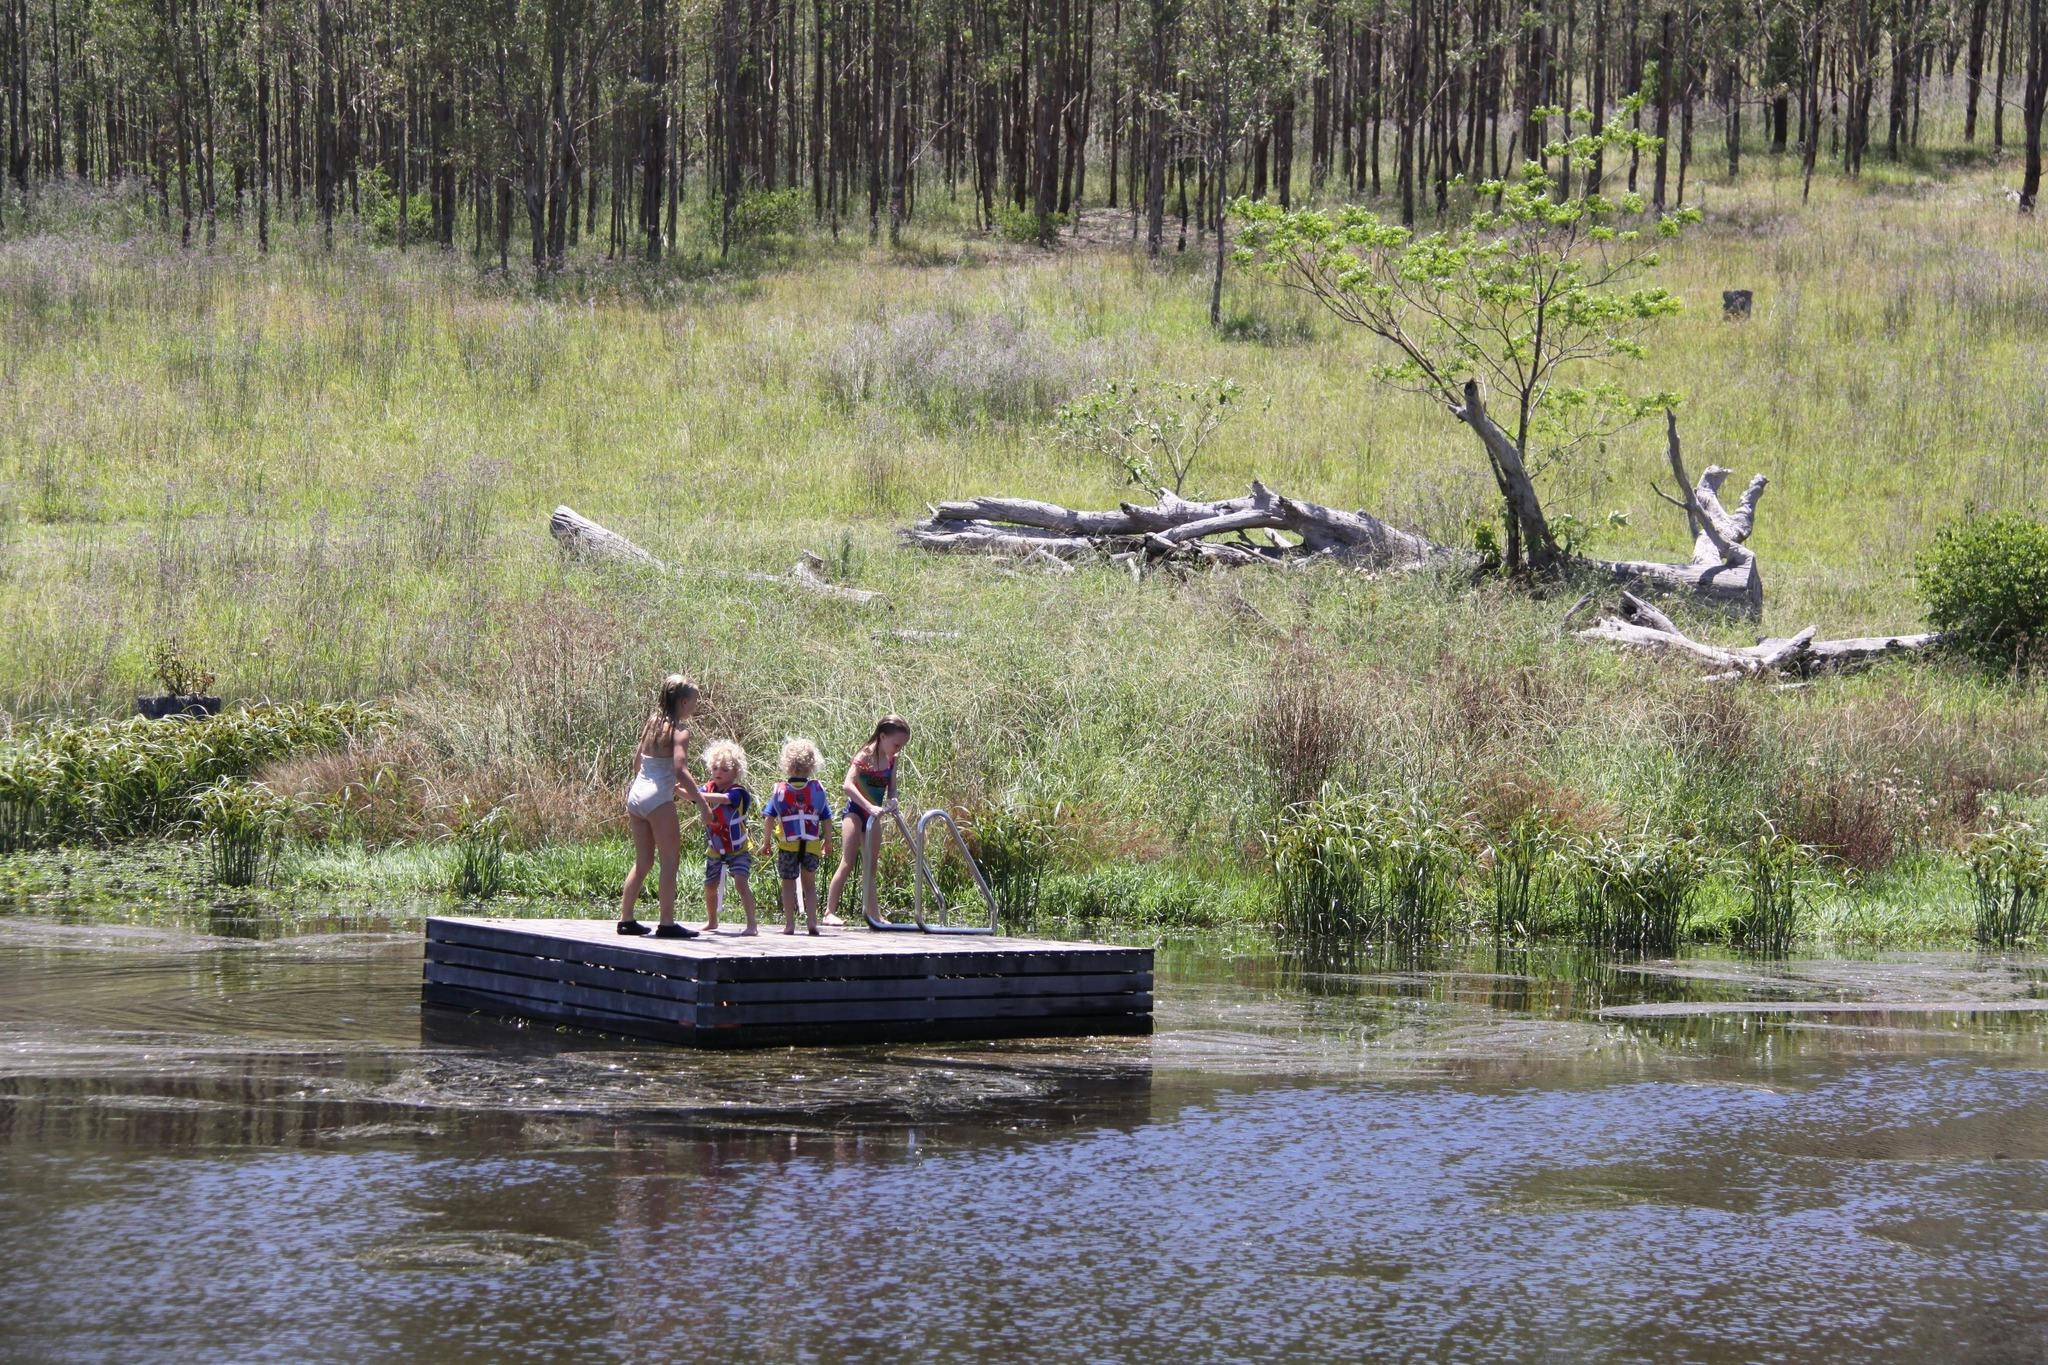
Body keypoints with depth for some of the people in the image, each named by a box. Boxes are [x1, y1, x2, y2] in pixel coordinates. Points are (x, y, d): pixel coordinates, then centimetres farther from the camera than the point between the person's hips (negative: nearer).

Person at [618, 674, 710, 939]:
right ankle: (667, 923, -5)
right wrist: (701, 801, -18)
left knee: (642, 862, 16)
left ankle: (625, 919, 16)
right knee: (670, 861, -2)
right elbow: (680, 770, -21)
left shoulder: (651, 724, 13)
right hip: (658, 799, -8)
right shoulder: (679, 731, -10)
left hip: (636, 794, 8)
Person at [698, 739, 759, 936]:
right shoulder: (709, 789, -3)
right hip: (715, 849, 6)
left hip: (738, 848, -6)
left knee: (740, 882, -22)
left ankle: (752, 923, -22)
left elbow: (723, 798, -40)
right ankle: (712, 921, 36)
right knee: (710, 886, 14)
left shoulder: (737, 791, -20)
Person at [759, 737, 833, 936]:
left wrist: (766, 841, 3)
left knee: (788, 884, 9)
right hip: (812, 845, 1)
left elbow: (769, 818, -5)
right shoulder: (818, 789, 1)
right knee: (809, 883, 15)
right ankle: (811, 921, 4)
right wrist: (828, 841, 16)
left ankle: (789, 924, 7)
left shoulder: (780, 790, -2)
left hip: (787, 845, -1)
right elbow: (827, 819, 5)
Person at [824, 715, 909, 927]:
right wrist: (870, 807, -37)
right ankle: (830, 912, -12)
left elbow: (891, 789, 8)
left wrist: (892, 801, -16)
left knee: (870, 866, 11)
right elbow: (847, 785, -30)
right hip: (856, 811, -7)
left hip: (873, 815, 7)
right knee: (848, 863, -13)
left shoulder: (891, 760, 3)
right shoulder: (865, 757, -18)